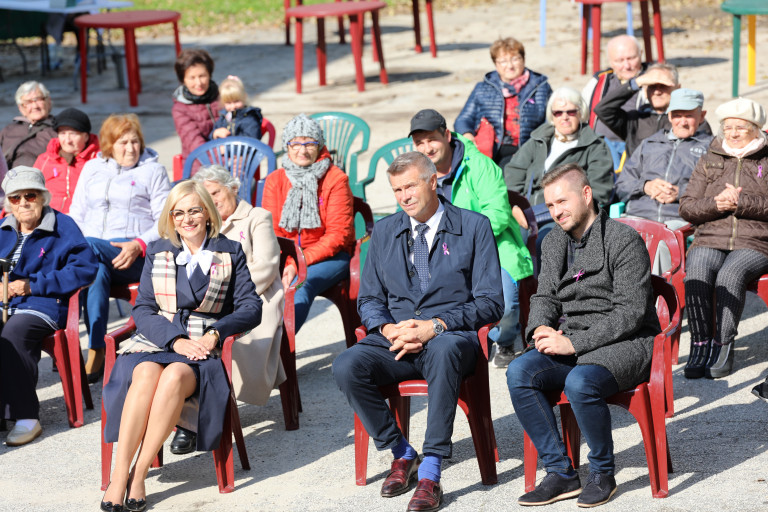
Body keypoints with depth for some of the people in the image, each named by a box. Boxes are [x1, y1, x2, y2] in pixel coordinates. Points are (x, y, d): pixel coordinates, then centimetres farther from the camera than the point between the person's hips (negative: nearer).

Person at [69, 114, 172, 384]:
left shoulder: (153, 171, 12)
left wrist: (139, 245, -15)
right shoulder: (92, 168, 23)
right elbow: (77, 213, 22)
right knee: (97, 272, -36)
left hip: (136, 257, -3)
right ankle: (96, 351, -40)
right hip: (92, 253, 3)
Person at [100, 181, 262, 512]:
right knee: (145, 373, -35)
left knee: (175, 376, -37)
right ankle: (118, 476, -38)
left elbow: (251, 308, 5)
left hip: (204, 347, -1)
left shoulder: (230, 253, 12)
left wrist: (213, 335, -13)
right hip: (157, 339, 1)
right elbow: (142, 310, 7)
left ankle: (139, 475, -33)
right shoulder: (157, 252, 15)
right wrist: (177, 340, -12)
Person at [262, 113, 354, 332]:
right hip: (286, 255, 3)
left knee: (300, 285, -34)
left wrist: (300, 263, -20)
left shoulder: (335, 179, -4)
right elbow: (270, 231, 3)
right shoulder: (275, 180, 8)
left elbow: (338, 234, -9)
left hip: (329, 256, -3)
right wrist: (283, 265, -18)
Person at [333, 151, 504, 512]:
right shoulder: (384, 231, 14)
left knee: (444, 351, -41)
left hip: (452, 336, -4)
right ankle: (402, 454, -6)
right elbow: (369, 299, 16)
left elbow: (490, 303, -4)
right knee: (346, 367, -27)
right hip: (394, 337, 4)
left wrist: (435, 326, -18)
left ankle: (430, 474, -37)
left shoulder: (474, 227, 1)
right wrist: (388, 329, -8)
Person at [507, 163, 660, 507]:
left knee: (579, 382, -36)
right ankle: (561, 473, -14)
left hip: (625, 344, -6)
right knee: (519, 373, -22)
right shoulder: (553, 243, 13)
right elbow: (544, 297, 17)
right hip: (571, 342, 6)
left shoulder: (624, 241, -11)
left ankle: (603, 473, -11)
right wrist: (541, 329, -8)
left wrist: (575, 343, -22)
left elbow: (631, 312, -16)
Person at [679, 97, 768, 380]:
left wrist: (740, 201, -12)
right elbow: (686, 207, 12)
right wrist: (715, 204, -7)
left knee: (730, 274, -34)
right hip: (709, 240, 3)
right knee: (696, 272, -31)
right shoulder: (709, 161, 20)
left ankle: (724, 346, -26)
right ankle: (700, 345, -27)